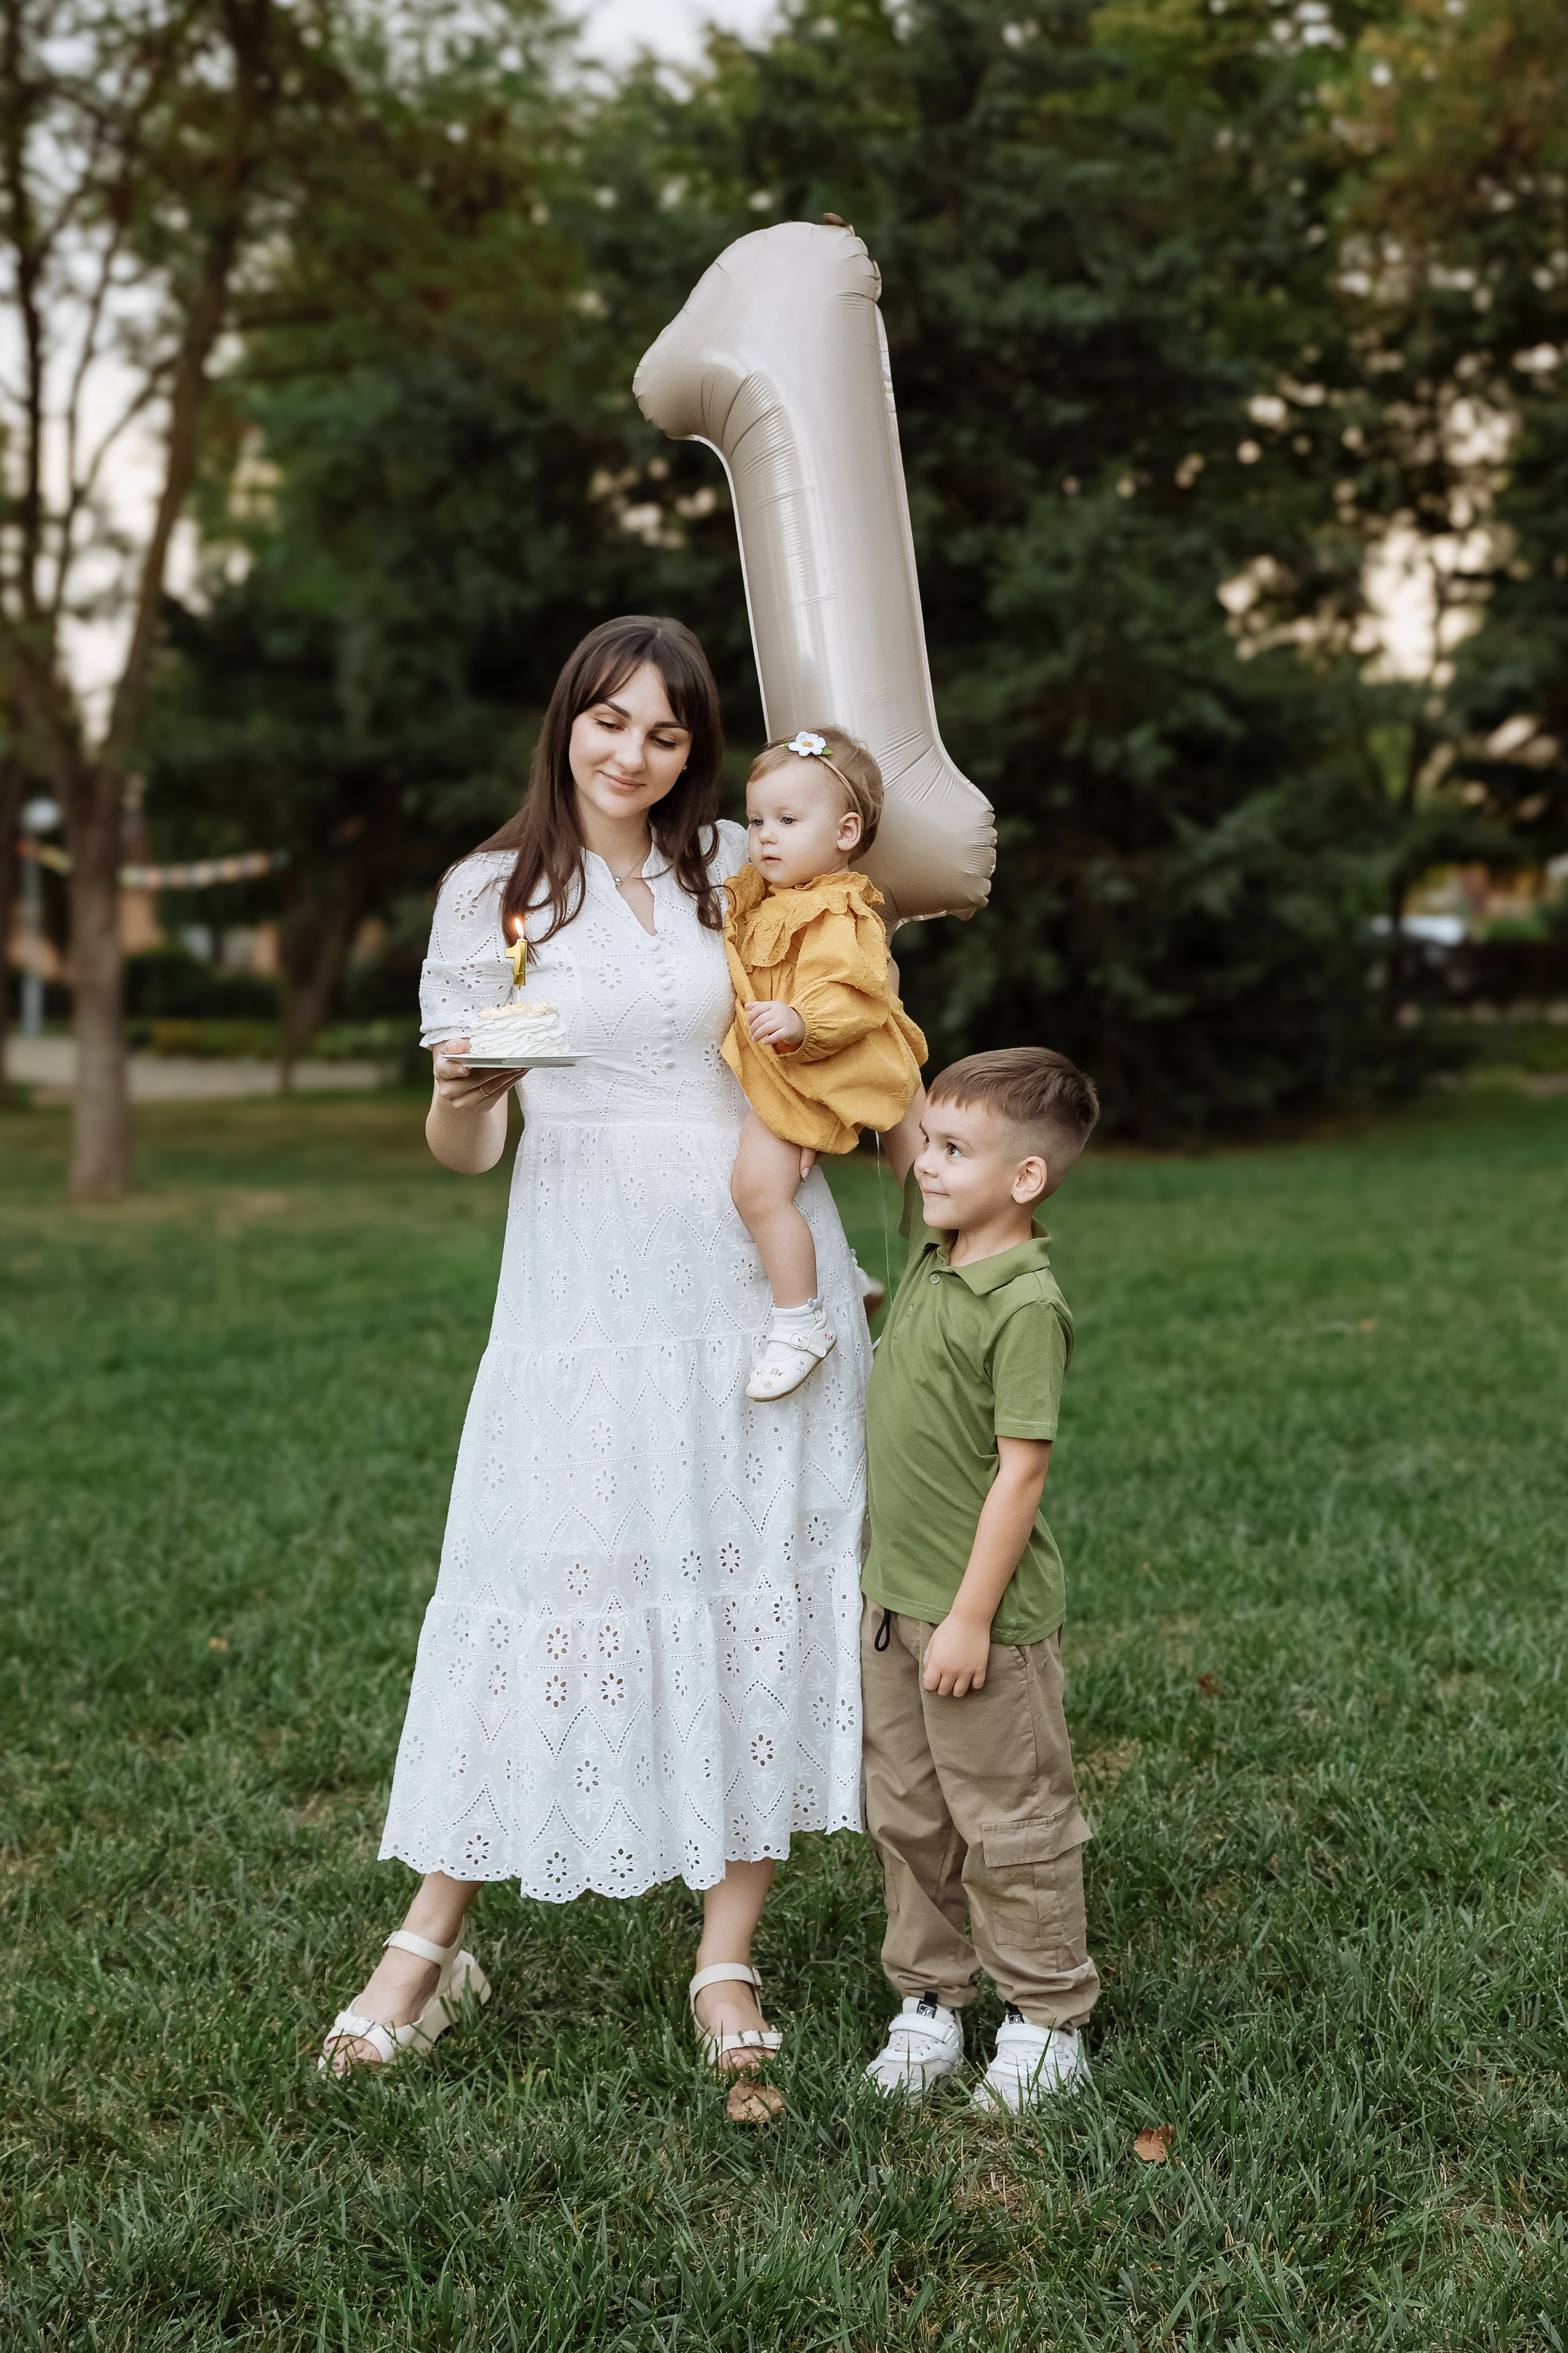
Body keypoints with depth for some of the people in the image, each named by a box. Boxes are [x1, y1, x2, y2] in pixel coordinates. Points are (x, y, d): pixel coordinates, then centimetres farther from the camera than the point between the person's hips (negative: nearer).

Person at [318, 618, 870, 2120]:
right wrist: (465, 1085, -21)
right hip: (586, 1285, -2)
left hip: (761, 1277, 2)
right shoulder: (492, 893, 4)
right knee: (540, 1582, -4)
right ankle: (431, 1945, 11)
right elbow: (461, 1148, 2)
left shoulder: (741, 869, 10)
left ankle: (727, 1959, 12)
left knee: (760, 1585, 1)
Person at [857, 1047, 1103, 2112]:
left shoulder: (1026, 1305, -20)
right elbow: (895, 1127, 17)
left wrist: (972, 1616, -19)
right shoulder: (934, 1245, 4)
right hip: (894, 1595, 8)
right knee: (907, 1813, 16)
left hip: (982, 1609, -8)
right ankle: (929, 2001, 30)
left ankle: (1048, 2022, 22)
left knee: (1010, 1823, 6)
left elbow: (1021, 1469, -21)